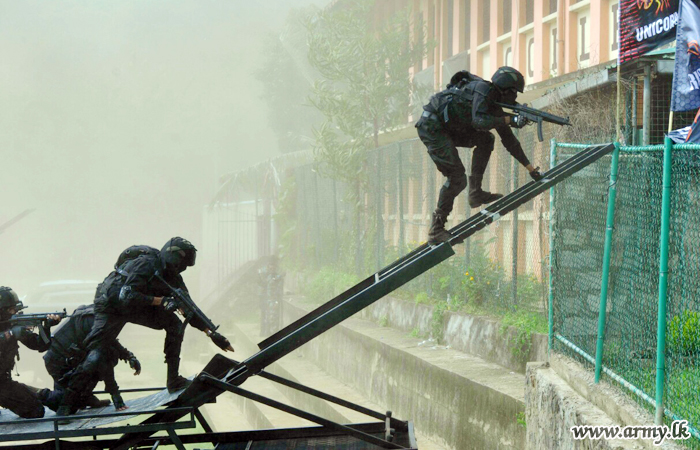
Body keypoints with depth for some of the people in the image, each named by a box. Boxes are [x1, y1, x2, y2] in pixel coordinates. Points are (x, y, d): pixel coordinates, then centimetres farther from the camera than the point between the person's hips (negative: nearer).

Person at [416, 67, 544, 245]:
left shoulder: (495, 106, 13)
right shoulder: (483, 89, -13)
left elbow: (510, 140, 18)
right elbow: (478, 121, -29)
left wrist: (531, 168, 18)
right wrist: (510, 120, -25)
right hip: (431, 126, -9)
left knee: (486, 139, 9)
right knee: (457, 178, -13)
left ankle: (476, 193, 9)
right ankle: (436, 231, -7)